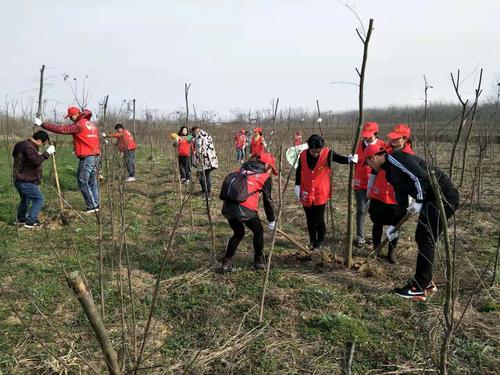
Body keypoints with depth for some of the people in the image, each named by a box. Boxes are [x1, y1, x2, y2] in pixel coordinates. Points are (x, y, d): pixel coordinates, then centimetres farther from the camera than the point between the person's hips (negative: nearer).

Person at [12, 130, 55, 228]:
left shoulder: (22, 144, 11)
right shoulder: (29, 147, -22)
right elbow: (36, 160, -36)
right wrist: (47, 153, -29)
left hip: (20, 180, 11)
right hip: (26, 181, -10)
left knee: (25, 199, 27)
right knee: (39, 199, -3)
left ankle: (20, 219, 40)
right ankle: (30, 221, -3)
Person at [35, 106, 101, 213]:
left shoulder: (79, 125, -10)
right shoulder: (92, 124, 16)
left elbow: (61, 129, -13)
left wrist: (42, 124, -8)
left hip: (86, 158, -8)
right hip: (96, 156, 8)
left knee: (83, 183, 2)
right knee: (93, 182, 14)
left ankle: (92, 206, 4)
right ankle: (95, 205, 18)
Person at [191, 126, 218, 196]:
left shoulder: (198, 136, -3)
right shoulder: (207, 135, 21)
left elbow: (198, 148, -11)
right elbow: (212, 147, 21)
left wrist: (196, 159, -10)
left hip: (204, 157, -7)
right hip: (211, 158, 8)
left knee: (201, 174, 3)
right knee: (208, 174, 14)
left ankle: (204, 191, 5)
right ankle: (209, 191, 16)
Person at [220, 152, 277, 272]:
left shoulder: (242, 169, 23)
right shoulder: (265, 177, 9)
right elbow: (267, 201, 10)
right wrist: (272, 221, 21)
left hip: (228, 207, 5)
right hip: (245, 209, -5)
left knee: (238, 233, 26)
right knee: (258, 232, 20)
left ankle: (226, 263, 24)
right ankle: (259, 262, 30)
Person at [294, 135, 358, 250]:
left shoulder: (327, 153, -11)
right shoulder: (303, 155, -6)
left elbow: (339, 158, -16)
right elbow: (298, 171, 5)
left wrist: (349, 159, -38)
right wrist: (297, 186, 4)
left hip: (321, 194, -2)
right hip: (306, 194, 2)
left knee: (319, 219, 4)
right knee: (310, 219, 14)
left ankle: (320, 242, 24)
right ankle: (312, 240, 33)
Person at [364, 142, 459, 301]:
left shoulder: (395, 158, -13)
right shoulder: (391, 171, 17)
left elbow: (421, 177, -23)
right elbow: (401, 199, 21)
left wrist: (419, 201, -14)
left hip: (443, 196, -10)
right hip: (434, 198, 10)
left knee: (426, 241, -5)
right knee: (422, 238, 14)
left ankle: (420, 288, 3)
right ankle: (426, 282, 25)